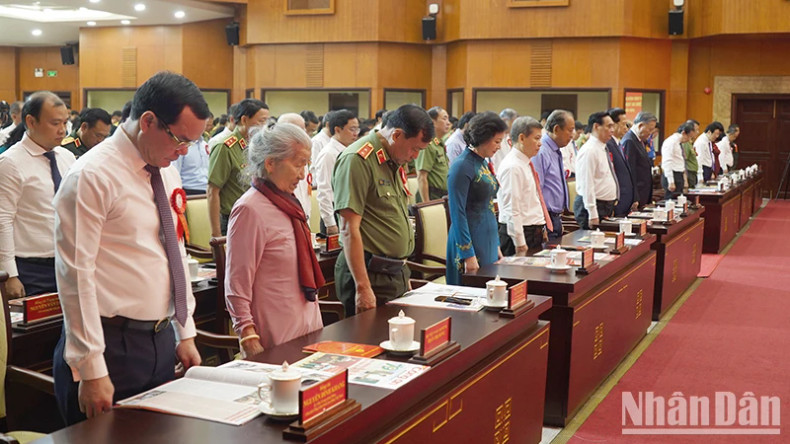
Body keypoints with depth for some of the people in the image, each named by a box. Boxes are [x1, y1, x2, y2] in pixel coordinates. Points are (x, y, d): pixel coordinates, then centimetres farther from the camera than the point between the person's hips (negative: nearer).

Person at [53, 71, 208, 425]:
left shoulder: (166, 172, 9)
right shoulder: (92, 176, -16)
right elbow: (76, 276, -18)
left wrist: (185, 334, 15)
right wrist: (91, 370, -18)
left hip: (162, 342, 8)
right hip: (113, 347, -8)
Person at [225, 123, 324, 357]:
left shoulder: (287, 204, 12)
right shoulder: (249, 209, -16)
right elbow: (237, 286, -17)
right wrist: (249, 339, -20)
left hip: (306, 328, 8)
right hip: (276, 339, -8)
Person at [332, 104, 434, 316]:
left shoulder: (395, 162, 14)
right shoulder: (358, 160, -14)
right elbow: (349, 229, -19)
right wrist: (363, 287, -22)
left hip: (397, 273, 9)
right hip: (371, 275, -9)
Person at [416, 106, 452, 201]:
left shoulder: (440, 145, 17)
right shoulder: (428, 145, -14)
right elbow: (421, 177, -19)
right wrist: (426, 204, -22)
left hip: (443, 196, 9)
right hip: (433, 197, -9)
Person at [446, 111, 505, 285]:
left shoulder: (484, 163, 11)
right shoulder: (462, 166, -14)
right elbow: (457, 214, -16)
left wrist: (496, 245, 19)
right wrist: (468, 255, -18)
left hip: (488, 242, 8)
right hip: (471, 243, -8)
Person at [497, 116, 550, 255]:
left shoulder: (526, 164, 14)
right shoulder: (513, 167, -16)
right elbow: (512, 210, -20)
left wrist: (541, 229, 19)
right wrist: (520, 244, -21)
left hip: (535, 233, 9)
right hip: (521, 234, -9)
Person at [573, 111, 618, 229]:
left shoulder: (602, 148, 15)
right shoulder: (589, 151, -16)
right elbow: (586, 185, -20)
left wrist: (612, 203, 19)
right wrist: (593, 215, -22)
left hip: (606, 206, 9)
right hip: (595, 206, -9)